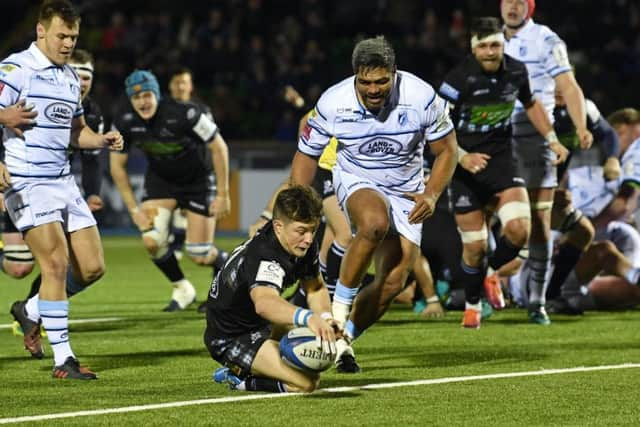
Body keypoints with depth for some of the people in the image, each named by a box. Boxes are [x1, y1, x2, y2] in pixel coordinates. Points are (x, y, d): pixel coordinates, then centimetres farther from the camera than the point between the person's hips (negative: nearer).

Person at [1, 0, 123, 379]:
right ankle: (63, 359, -8)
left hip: (63, 181, 8)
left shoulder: (70, 77, 15)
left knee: (92, 268, 4)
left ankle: (32, 312, 26)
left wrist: (102, 140, 4)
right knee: (56, 263, -15)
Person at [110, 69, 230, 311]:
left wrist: (223, 195, -17)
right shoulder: (125, 123, -18)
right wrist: (133, 209, -7)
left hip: (198, 180, -3)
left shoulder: (183, 114, -31)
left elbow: (219, 148, -20)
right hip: (160, 180, 3)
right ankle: (182, 290, 11)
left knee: (200, 255, -8)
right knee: (152, 241, -16)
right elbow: (117, 166, -3)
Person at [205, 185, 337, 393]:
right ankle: (239, 376, -7)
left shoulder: (303, 246, -7)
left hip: (258, 324, 10)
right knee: (307, 382, -26)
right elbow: (264, 302, -57)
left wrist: (324, 318, -16)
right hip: (231, 339, -10)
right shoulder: (262, 257, -35)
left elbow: (315, 289, 8)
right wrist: (308, 318, -76)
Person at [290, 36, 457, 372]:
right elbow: (307, 154, -4)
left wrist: (431, 194, -20)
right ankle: (339, 307, -23)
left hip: (405, 191, 2)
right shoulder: (332, 103, -20)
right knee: (375, 222, -38)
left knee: (393, 283, -7)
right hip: (355, 182, -2)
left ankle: (343, 338, 15)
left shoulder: (421, 97, -21)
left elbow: (446, 149, -6)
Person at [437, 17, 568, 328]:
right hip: (466, 169, -3)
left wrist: (552, 139, 11)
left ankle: (492, 272, 15)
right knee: (474, 246, -2)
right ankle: (472, 305, 25)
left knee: (519, 229, -18)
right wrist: (461, 157, -26)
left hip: (502, 161, 3)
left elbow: (531, 104, 19)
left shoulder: (516, 71, -3)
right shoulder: (458, 79, -18)